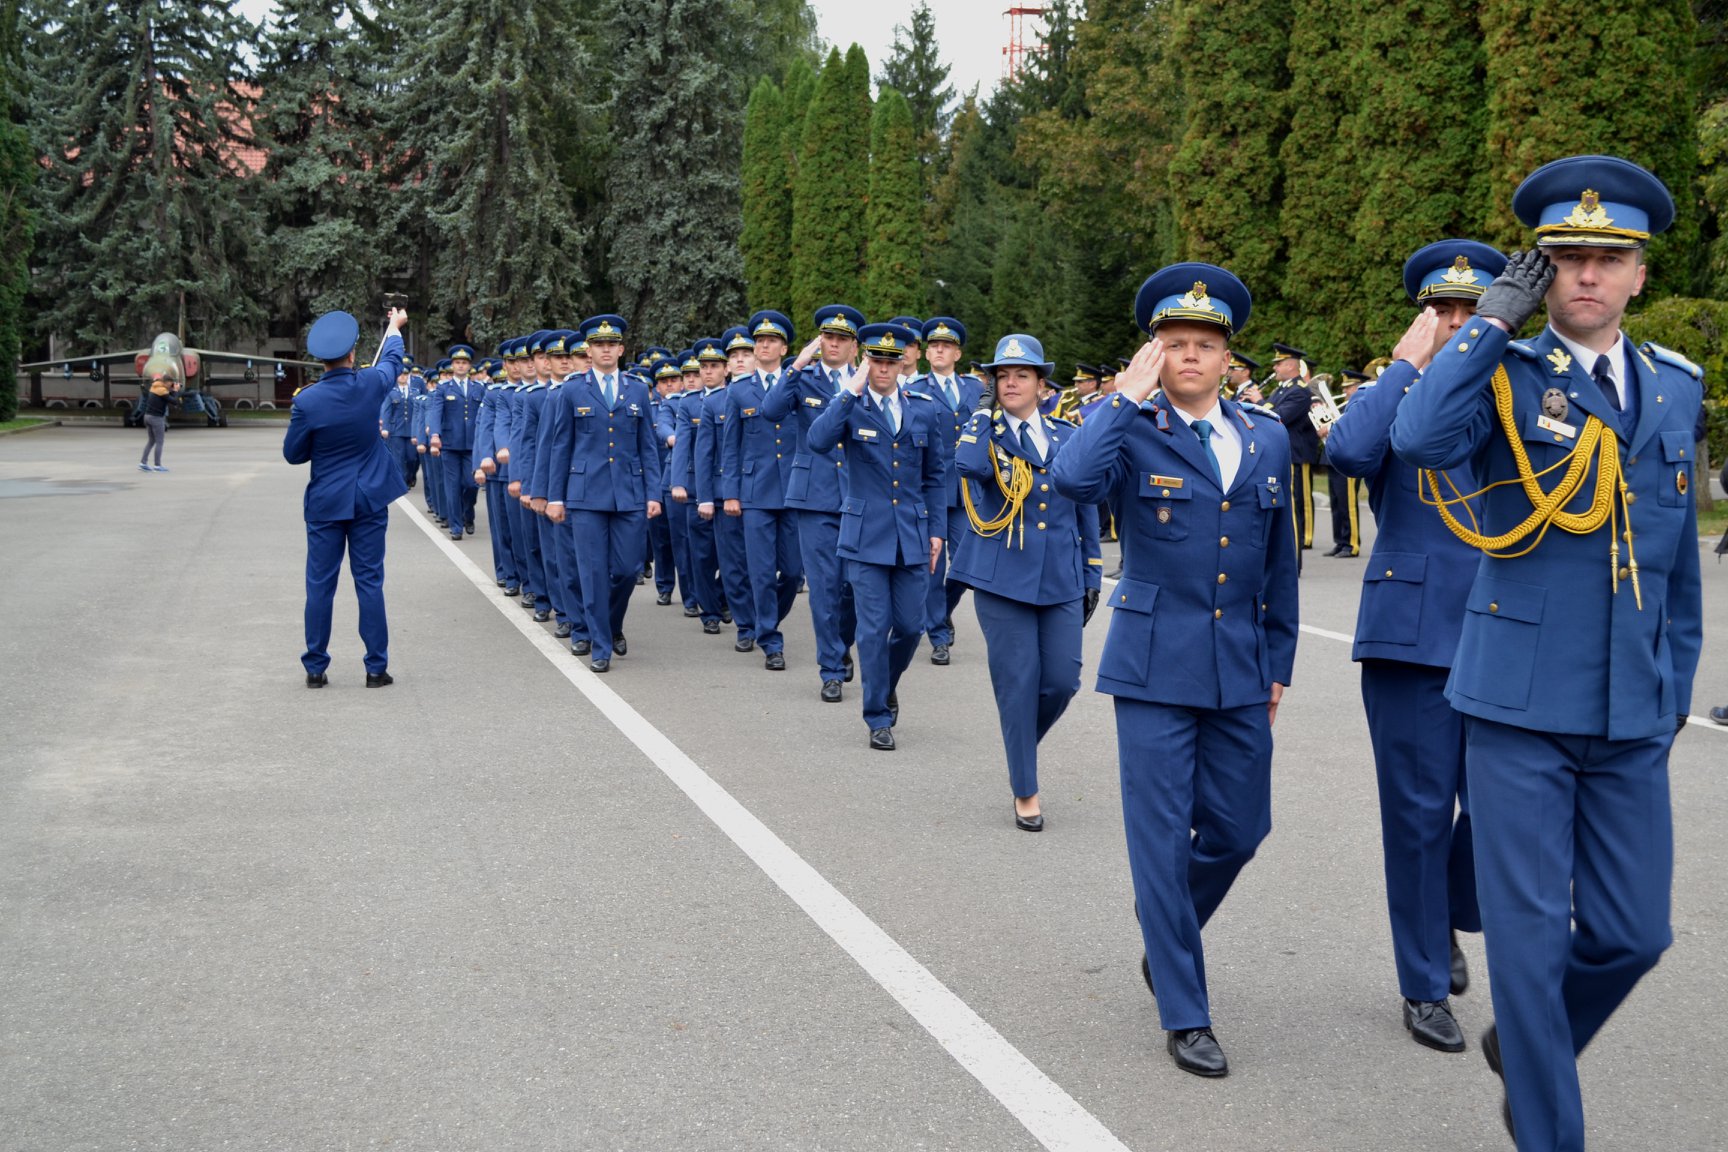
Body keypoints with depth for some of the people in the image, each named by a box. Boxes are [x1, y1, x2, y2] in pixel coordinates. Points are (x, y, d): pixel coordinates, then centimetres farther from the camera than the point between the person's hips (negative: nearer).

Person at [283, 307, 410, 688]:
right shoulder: (370, 384, -9)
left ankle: (316, 667, 12)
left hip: (325, 501, -1)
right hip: (369, 499, 1)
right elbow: (392, 361, 15)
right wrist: (395, 327, 34)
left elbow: (293, 454, -4)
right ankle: (376, 667, 8)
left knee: (320, 584, 7)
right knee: (370, 581, 6)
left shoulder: (307, 400, -14)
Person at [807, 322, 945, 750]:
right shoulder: (850, 406, 0)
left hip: (912, 537, 3)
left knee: (910, 626, 6)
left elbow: (934, 476, 14)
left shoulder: (923, 410, 8)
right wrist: (850, 392, -20)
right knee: (874, 628, -2)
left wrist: (937, 529, 8)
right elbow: (818, 441, -21)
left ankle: (887, 685, 36)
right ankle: (878, 718, 11)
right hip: (866, 535, -3)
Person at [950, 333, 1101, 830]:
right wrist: (987, 417, -9)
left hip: (1061, 579, 3)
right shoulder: (984, 429, 4)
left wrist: (1092, 576, 11)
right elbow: (968, 465, -22)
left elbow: (1086, 510, 15)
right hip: (1003, 576, -3)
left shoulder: (1068, 437, 11)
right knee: (1018, 683, -2)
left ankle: (1021, 745, 30)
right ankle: (1025, 791, 9)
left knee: (1062, 680, 0)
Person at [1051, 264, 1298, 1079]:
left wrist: (1278, 663, 14)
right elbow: (1072, 479, -27)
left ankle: (1165, 939, 38)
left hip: (1241, 671, 5)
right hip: (1155, 669, -4)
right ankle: (1185, 1016, 12)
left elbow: (1279, 563, 15)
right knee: (1163, 837, 0)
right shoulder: (1133, 434, -4)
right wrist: (1127, 397, -18)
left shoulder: (1267, 441, 9)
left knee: (1239, 830, 10)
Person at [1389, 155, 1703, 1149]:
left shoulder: (1675, 388, 11)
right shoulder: (1507, 377, -3)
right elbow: (1420, 439, -26)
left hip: (1633, 720, 5)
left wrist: (1677, 682, 16)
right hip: (1520, 705, -4)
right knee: (1531, 936, 1)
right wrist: (1494, 320, -17)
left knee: (1633, 933, 10)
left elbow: (1679, 555, 17)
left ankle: (1527, 1044, 39)